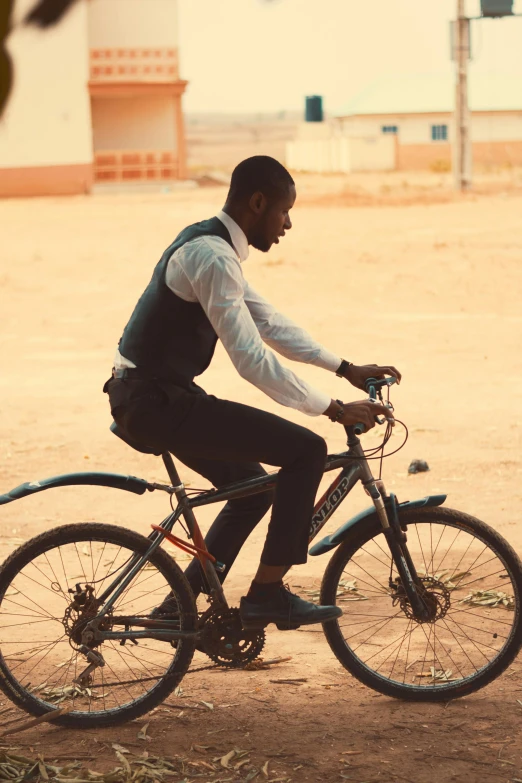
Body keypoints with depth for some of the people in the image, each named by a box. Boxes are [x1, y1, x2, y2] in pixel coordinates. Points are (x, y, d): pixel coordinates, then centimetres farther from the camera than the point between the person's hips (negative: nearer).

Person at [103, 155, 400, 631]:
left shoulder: (213, 245, 13)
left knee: (253, 486, 21)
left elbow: (269, 324, 18)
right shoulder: (213, 257, -20)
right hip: (156, 400, -11)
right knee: (307, 450, -10)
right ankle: (267, 593, -3)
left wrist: (347, 369, 15)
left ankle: (181, 606, 25)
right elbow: (251, 360, -24)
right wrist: (336, 410, -19)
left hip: (150, 395, 11)